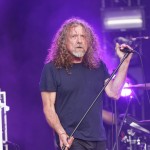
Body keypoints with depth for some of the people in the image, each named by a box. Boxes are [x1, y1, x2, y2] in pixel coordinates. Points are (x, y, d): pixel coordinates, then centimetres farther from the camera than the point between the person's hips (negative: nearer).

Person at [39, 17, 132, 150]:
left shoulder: (97, 66, 11)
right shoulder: (52, 68, -4)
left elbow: (114, 93, 4)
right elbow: (48, 107, -6)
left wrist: (125, 62, -2)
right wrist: (61, 133, -20)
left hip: (99, 139, 5)